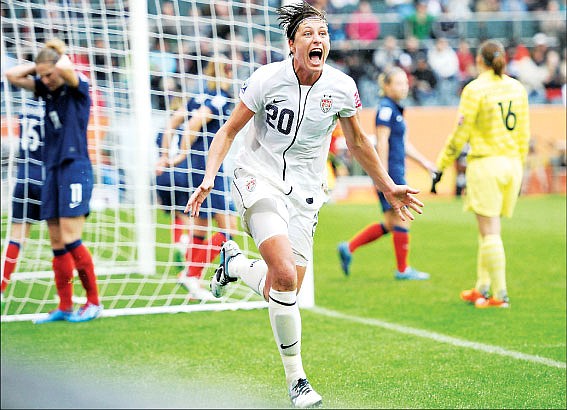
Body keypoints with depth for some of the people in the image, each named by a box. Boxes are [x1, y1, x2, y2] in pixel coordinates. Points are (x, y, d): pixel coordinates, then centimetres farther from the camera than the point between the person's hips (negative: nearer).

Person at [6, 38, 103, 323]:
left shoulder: (78, 87, -7)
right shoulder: (46, 89, 12)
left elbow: (63, 68, -27)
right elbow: (12, 75, 11)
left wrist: (63, 59, -7)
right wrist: (38, 66, 6)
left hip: (76, 168, -7)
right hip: (53, 169, 7)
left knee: (70, 239, -12)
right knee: (56, 242, 5)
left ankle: (93, 302, -4)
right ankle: (64, 307, 8)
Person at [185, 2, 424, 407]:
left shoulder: (341, 87, -3)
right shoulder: (267, 79, -12)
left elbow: (358, 142, 14)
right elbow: (229, 131, -2)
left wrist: (389, 188, 18)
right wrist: (209, 177, -16)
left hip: (305, 192, 4)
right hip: (259, 179, -4)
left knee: (284, 289, 1)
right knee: (285, 277, -24)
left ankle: (234, 263, 31)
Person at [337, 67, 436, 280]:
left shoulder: (395, 109, 17)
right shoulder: (386, 108, -13)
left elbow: (404, 144, 25)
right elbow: (382, 143, -18)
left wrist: (424, 162, 24)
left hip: (395, 172, 10)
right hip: (390, 170, -10)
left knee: (389, 224, 10)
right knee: (402, 218, -2)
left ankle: (349, 247, 11)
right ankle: (402, 269, 6)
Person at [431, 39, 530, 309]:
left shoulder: (475, 89, -9)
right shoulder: (517, 88, 8)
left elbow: (460, 133, -9)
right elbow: (524, 132, 12)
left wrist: (441, 167, -1)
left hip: (486, 163, -6)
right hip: (512, 164, 6)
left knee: (490, 232, -3)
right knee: (489, 230, 16)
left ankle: (499, 294, -6)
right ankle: (482, 289, 20)